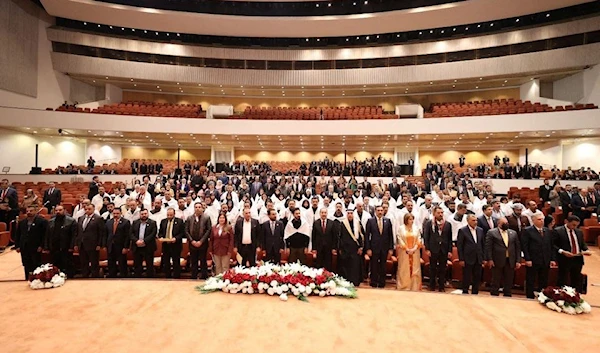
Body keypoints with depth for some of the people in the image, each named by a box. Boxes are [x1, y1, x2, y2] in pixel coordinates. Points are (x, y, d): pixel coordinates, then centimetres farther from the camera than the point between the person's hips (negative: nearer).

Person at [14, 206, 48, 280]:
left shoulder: (42, 221, -7)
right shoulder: (22, 222, 13)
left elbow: (46, 234, -11)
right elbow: (17, 235, 17)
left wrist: (41, 246, -15)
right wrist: (17, 246, 7)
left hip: (36, 249, -5)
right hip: (24, 249, 6)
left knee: (36, 266, 0)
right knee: (27, 267, 11)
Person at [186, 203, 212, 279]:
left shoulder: (206, 217, 0)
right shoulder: (189, 218, 8)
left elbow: (208, 230, -5)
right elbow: (186, 231, 5)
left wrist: (201, 241, -11)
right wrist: (192, 241, -7)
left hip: (203, 244, -2)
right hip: (192, 244, 3)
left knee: (203, 262, 3)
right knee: (193, 263, 8)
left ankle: (204, 278, 10)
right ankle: (193, 278, 17)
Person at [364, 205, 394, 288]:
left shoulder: (388, 221, 4)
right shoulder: (370, 221, -1)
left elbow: (390, 235, 5)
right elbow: (366, 235, -2)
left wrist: (391, 248, 1)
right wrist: (368, 248, -8)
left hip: (385, 248, 2)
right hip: (374, 247, -1)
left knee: (383, 267, 8)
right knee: (374, 267, 6)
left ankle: (382, 284, 21)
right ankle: (374, 284, 19)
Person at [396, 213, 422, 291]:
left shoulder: (416, 228, 5)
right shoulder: (400, 228, -2)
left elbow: (419, 240, 3)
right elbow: (400, 240, -5)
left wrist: (414, 248, -9)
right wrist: (407, 249, -12)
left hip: (415, 252, 2)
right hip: (404, 252, -2)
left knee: (414, 269, 5)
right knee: (404, 270, 4)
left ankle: (415, 287, 14)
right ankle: (403, 287, 14)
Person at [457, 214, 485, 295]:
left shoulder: (480, 230, 8)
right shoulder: (462, 231, -6)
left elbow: (483, 244, 12)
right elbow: (459, 246, -7)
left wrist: (484, 258, 8)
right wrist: (461, 259, -10)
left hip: (478, 259, 5)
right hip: (468, 259, -4)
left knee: (477, 278, 11)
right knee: (466, 278, 3)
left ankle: (475, 294, 23)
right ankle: (465, 293, 16)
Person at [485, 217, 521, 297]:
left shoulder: (513, 233, 12)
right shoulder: (491, 232, -1)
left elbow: (518, 247, 11)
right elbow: (488, 247, -5)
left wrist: (518, 260, 4)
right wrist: (489, 259, -12)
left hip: (510, 261, 4)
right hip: (497, 261, -4)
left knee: (509, 283, 9)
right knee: (495, 283, 4)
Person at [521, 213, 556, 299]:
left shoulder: (548, 231, 11)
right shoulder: (527, 231, -6)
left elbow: (551, 246, 13)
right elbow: (524, 246, -9)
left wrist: (553, 259, 6)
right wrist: (527, 259, -14)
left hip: (546, 262, 5)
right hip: (533, 262, -5)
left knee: (544, 282, 11)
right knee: (530, 282, 5)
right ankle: (530, 298, 14)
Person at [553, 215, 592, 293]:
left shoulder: (579, 232, 12)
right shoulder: (557, 231, -9)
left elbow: (583, 244, 20)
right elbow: (553, 245, -12)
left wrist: (586, 250, 0)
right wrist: (562, 251, -24)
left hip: (578, 259, 6)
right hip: (565, 259, -6)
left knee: (577, 280, 14)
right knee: (562, 280, 2)